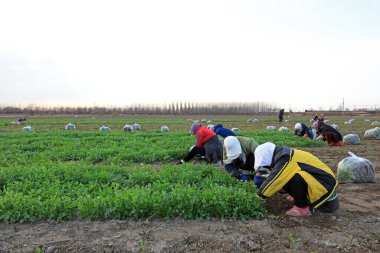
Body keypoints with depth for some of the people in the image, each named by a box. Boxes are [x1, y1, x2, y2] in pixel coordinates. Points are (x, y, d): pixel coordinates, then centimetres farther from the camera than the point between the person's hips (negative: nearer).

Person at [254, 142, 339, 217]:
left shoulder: (285, 159, -22)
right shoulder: (285, 156, 6)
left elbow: (272, 181, -23)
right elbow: (276, 181, 13)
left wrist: (258, 197, -14)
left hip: (325, 186, -9)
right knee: (283, 180, 0)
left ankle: (302, 208, -9)